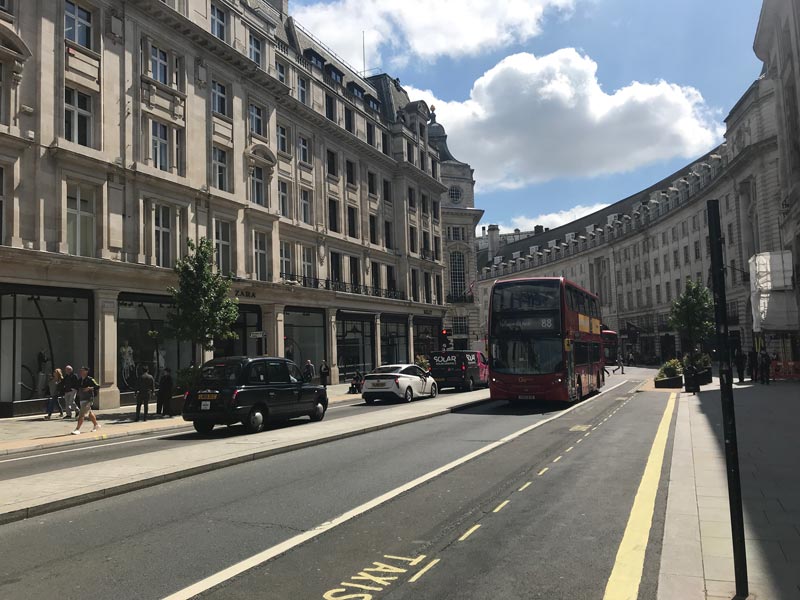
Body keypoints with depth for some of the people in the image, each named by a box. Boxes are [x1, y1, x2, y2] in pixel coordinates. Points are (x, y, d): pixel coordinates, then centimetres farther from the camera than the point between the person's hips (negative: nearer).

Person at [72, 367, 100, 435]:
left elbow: (97, 387, -14)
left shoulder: (90, 380, -12)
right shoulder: (79, 379, 10)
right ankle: (96, 425, 33)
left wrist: (90, 388, -26)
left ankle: (77, 429, -9)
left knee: (81, 414, -12)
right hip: (81, 399, 8)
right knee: (89, 413, 19)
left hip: (88, 399, -8)